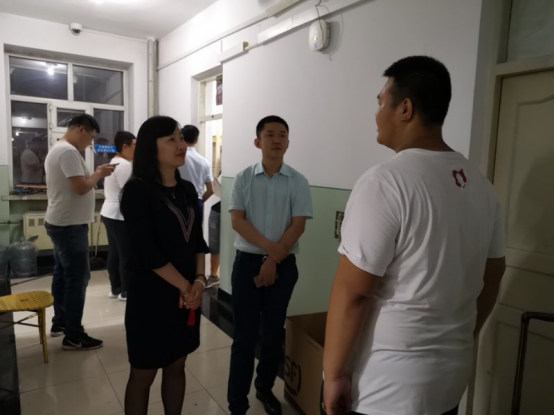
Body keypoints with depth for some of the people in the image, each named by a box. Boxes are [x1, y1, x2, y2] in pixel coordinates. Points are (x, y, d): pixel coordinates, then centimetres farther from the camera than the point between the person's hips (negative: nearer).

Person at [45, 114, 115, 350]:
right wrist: (98, 174, -10)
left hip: (59, 223, 11)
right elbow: (81, 187, -25)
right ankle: (73, 336, 2)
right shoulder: (69, 151, -19)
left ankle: (59, 322, 30)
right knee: (78, 278, -5)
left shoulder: (57, 149, 15)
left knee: (62, 273, 18)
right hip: (70, 226, -11)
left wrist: (95, 174, 7)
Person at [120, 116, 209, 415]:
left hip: (187, 294, 6)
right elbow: (147, 252, -18)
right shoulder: (137, 191, -12)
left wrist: (199, 281, -7)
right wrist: (185, 286, -13)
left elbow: (197, 240, 7)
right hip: (151, 294, -6)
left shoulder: (187, 190, 7)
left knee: (177, 366, 18)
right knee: (143, 373, 9)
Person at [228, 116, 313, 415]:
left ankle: (265, 388, 35)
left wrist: (273, 260, -13)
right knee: (244, 334, 3)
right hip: (247, 261, -1)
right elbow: (237, 221, -7)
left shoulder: (298, 182, -1)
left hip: (283, 265, 1)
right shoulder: (244, 178, 0)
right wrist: (269, 247, -17)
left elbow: (297, 226, -7)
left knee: (274, 331, 13)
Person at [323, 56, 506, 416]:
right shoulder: (481, 186, 1)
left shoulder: (386, 182, -22)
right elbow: (492, 276, 10)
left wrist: (334, 373, -11)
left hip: (386, 387, -6)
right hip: (451, 374, 7)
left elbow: (352, 291, -22)